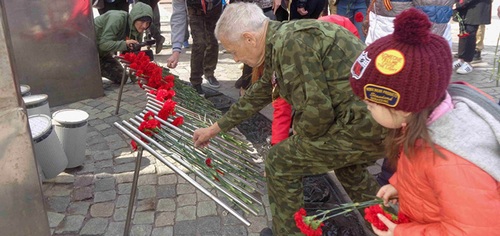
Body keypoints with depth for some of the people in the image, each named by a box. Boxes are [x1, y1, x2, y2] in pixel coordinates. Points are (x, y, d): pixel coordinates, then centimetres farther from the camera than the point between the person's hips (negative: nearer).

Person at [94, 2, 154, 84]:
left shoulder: (138, 31, -9)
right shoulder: (117, 18, -31)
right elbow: (103, 44, -34)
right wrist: (125, 44, -44)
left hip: (102, 52, 8)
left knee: (120, 78, 9)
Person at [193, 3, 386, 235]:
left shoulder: (290, 43, -19)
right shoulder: (281, 40, 13)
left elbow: (317, 111, -22)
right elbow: (258, 94, 25)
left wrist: (299, 136, 2)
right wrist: (214, 128, 34)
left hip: (363, 124, -10)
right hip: (381, 120, 10)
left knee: (280, 162, 4)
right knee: (346, 164, 36)